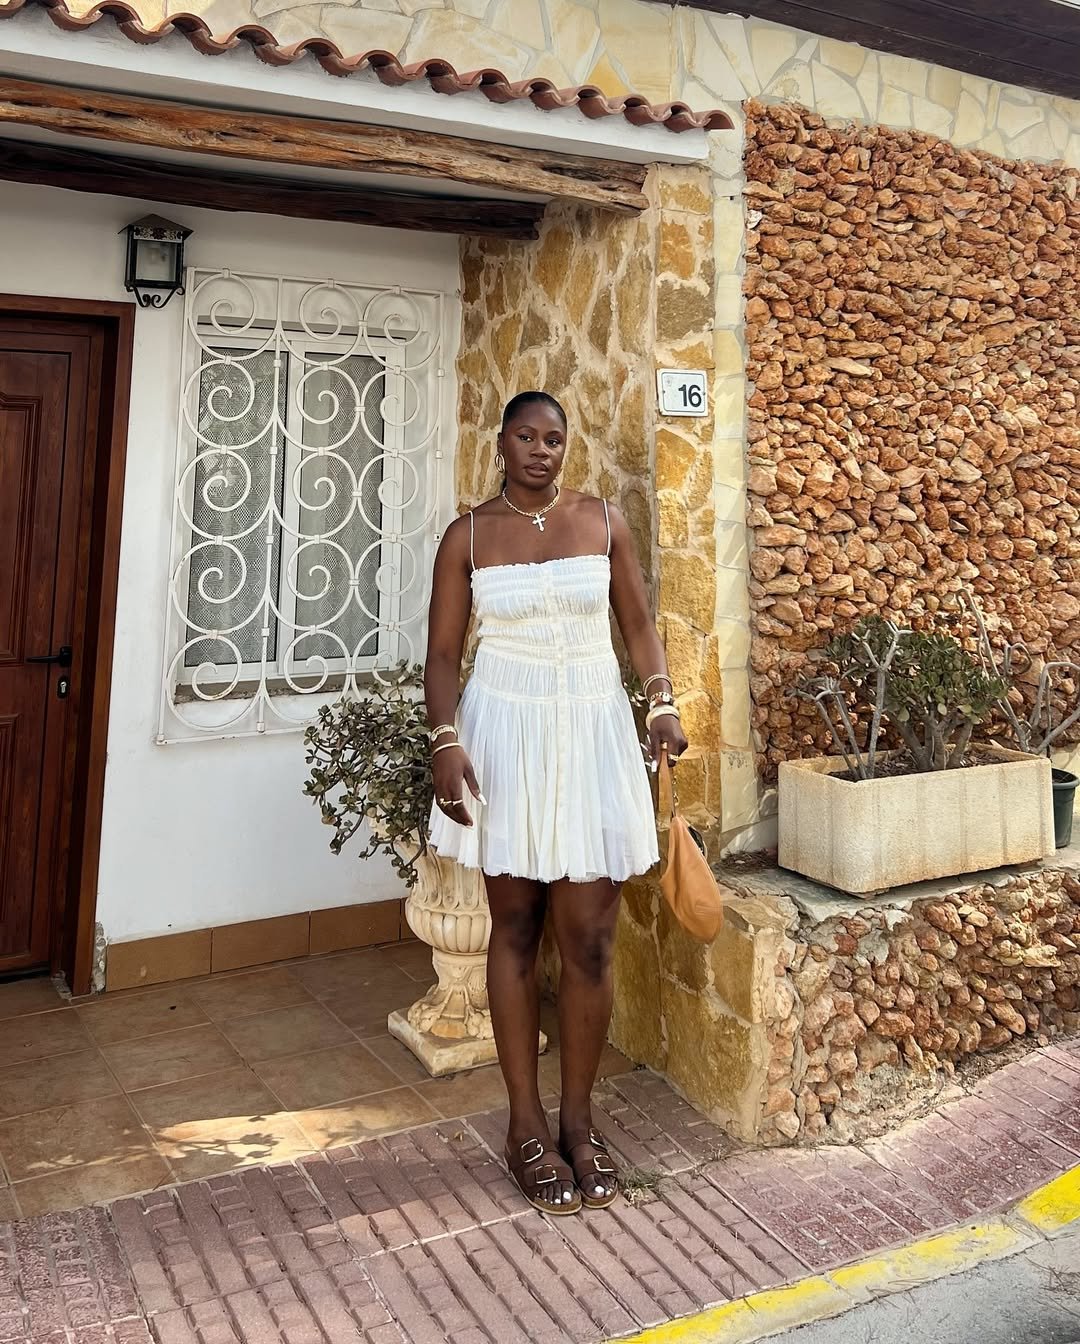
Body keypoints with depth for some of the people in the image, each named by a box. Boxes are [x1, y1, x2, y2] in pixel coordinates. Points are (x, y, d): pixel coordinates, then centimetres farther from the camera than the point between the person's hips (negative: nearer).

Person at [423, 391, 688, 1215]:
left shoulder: (604, 521, 6)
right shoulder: (468, 535, 2)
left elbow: (638, 621, 10)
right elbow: (444, 651, 1)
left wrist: (663, 702, -5)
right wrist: (446, 741, -12)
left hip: (592, 732, 1)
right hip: (506, 734, -1)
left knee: (589, 939, 1)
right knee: (516, 931, 6)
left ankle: (579, 1118, 19)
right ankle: (527, 1125, 18)